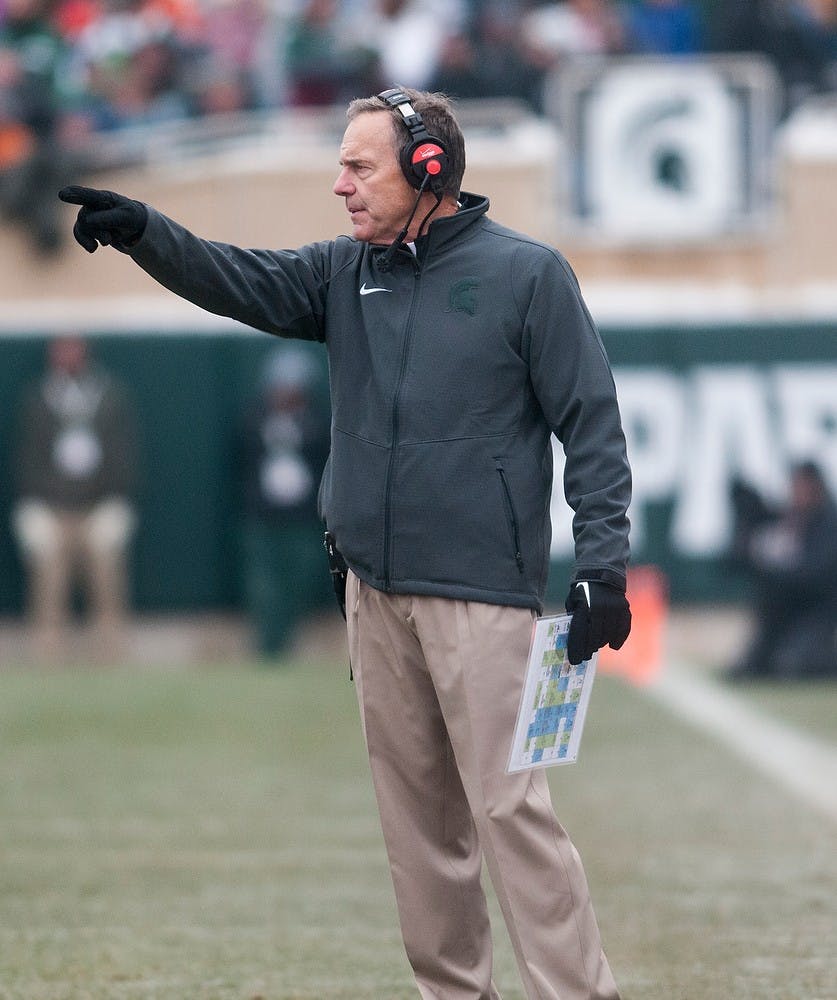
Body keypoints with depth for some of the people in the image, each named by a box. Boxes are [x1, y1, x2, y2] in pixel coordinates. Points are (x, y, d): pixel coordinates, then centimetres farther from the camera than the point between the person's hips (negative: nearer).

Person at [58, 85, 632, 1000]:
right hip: (374, 588, 6)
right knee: (414, 805, 10)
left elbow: (591, 426, -6)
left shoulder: (526, 273, -5)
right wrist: (143, 232, -17)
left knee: (507, 804, -11)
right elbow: (243, 282, 0)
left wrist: (601, 564, -12)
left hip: (481, 593, -6)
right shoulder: (346, 271, 11)